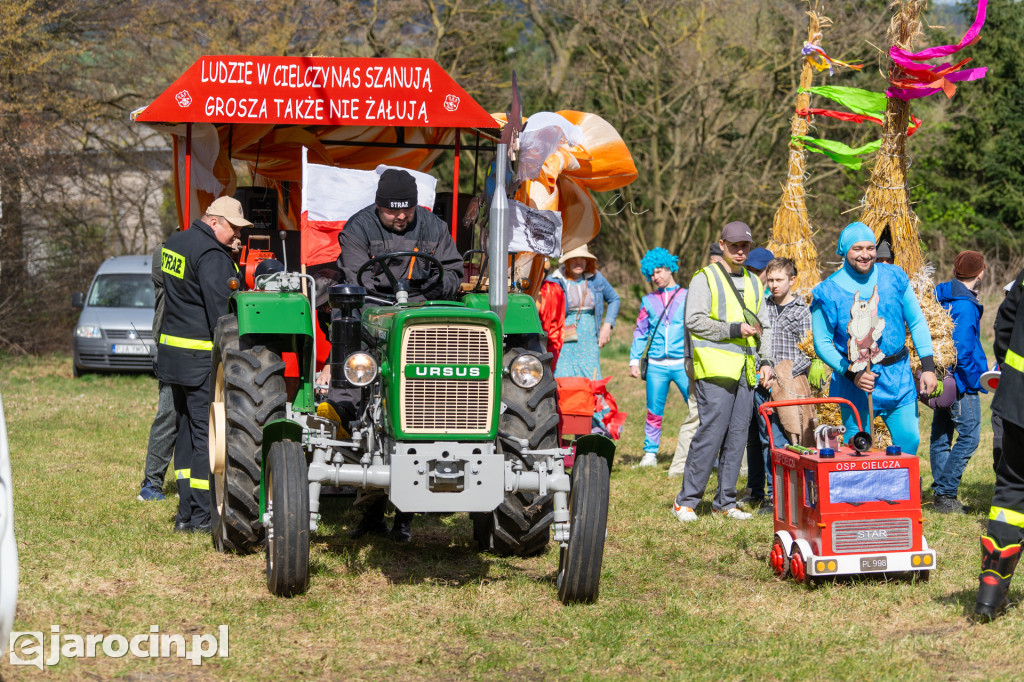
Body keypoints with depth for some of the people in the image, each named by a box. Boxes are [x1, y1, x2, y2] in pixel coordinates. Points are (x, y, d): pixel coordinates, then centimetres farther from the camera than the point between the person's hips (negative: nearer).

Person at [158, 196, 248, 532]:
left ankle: (186, 512, 15)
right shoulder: (212, 255, -16)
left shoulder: (174, 243, 14)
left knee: (187, 430, 13)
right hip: (203, 359, -9)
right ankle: (203, 515, -5)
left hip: (172, 351, 9)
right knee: (207, 434, -5)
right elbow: (221, 311, -21)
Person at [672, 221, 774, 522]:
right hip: (715, 367, -6)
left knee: (738, 434, 4)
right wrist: (734, 330, -15)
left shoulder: (753, 282, 21)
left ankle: (725, 500, 12)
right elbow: (695, 320, -9)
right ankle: (686, 500, -6)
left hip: (745, 370, 6)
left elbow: (764, 325, 25)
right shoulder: (705, 279, 1)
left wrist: (765, 361, 11)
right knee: (712, 431, -12)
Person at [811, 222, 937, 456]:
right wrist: (852, 373, -15)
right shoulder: (829, 292, -6)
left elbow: (916, 322, 9)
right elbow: (822, 343, -3)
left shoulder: (895, 277, 3)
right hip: (855, 378, -3)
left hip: (898, 375, 3)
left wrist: (928, 366, 2)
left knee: (909, 440, 2)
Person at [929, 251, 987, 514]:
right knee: (969, 436, -6)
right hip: (961, 383, -10)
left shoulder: (941, 297, 9)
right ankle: (946, 494, -10)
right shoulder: (965, 306, -18)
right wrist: (975, 380, -11)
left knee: (940, 437, 11)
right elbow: (962, 348, -21)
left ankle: (941, 495, 17)